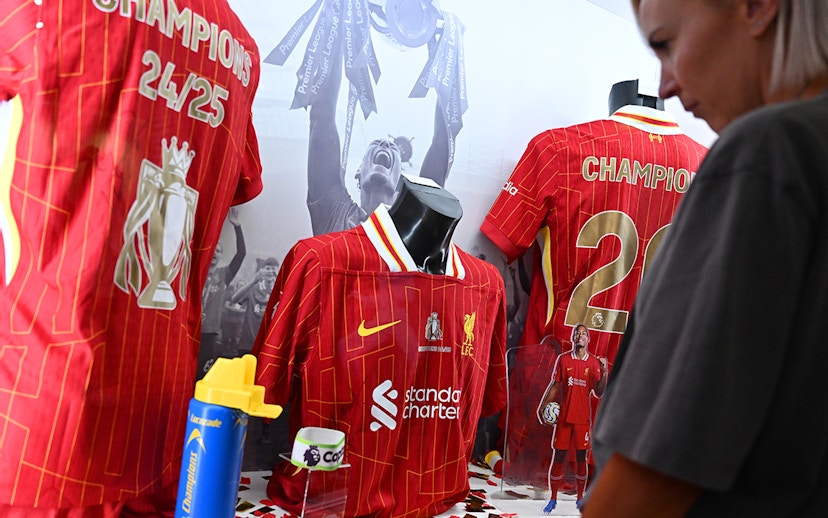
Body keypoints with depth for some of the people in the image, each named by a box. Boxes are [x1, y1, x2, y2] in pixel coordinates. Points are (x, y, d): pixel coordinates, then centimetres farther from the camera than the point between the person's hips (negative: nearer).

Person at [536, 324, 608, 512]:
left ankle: (580, 499, 15)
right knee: (558, 456, 1)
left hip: (583, 418, 0)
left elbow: (599, 392, -2)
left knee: (581, 457, 5)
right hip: (563, 416, 0)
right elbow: (554, 385, 5)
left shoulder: (594, 363, 2)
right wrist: (543, 407, -2)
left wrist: (604, 372, -15)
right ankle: (553, 499, 10)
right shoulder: (563, 359, 3)